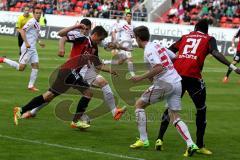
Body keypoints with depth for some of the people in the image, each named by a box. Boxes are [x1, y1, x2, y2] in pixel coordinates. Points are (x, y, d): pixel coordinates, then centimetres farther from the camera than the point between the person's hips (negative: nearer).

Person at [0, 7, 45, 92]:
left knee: (35, 66, 3)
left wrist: (39, 42, 24)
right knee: (21, 67, -9)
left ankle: (31, 86, 7)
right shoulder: (32, 22, -13)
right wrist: (26, 43, -27)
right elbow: (22, 31, -22)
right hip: (27, 48, -9)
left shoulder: (37, 23, 16)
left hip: (33, 48, 9)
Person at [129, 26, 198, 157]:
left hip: (165, 84, -8)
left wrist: (141, 78, -16)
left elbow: (159, 68, -24)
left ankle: (143, 140, 6)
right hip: (177, 83, 8)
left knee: (139, 104, 8)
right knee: (175, 117, 9)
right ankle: (190, 144, -11)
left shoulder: (149, 50, -10)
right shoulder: (158, 46, 17)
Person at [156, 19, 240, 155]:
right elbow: (215, 53, -7)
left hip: (177, 74, 3)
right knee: (201, 109, 12)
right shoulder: (209, 39, 12)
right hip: (193, 76, -3)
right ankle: (200, 145, 11)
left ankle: (160, 139, 11)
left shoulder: (185, 37, 22)